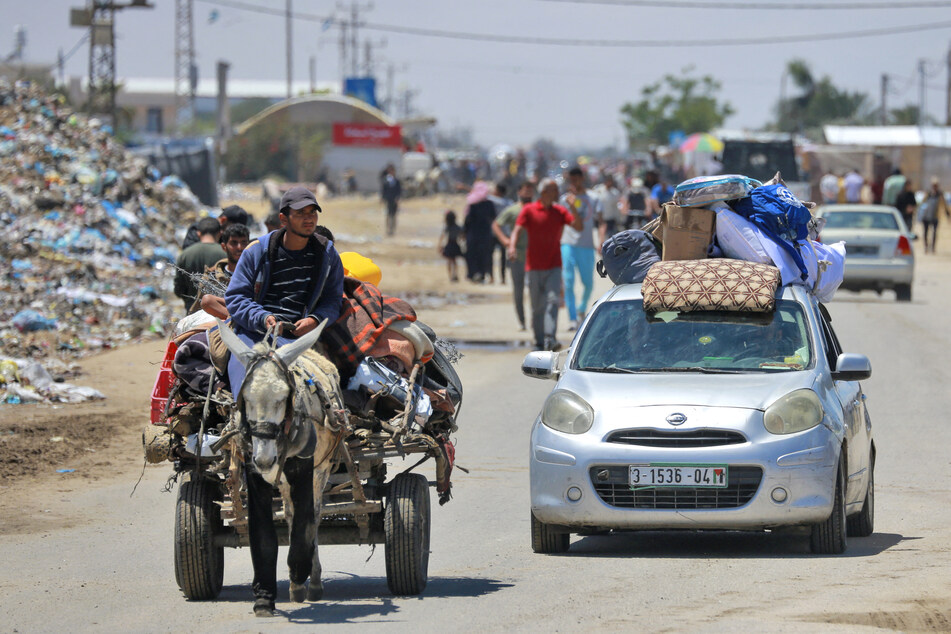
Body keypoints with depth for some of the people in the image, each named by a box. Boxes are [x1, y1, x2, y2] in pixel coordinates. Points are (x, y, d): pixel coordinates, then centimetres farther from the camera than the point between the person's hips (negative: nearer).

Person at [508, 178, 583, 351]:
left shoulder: (560, 212, 8)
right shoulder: (529, 210, 1)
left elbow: (579, 226, 1)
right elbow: (517, 230, -7)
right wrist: (512, 246, -26)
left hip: (553, 267, 1)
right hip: (534, 267, -1)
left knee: (553, 301, -15)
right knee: (537, 306, 4)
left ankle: (549, 339, -24)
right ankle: (539, 342, 15)